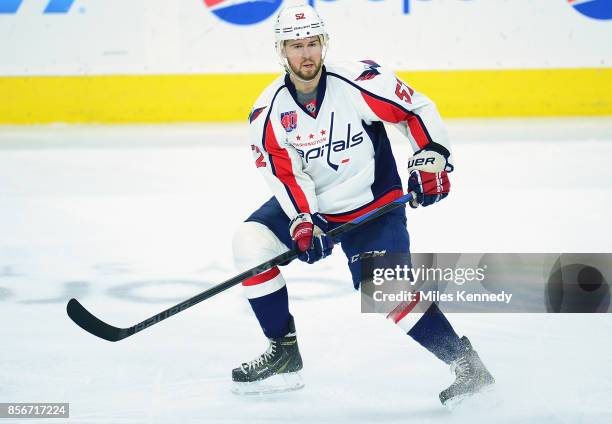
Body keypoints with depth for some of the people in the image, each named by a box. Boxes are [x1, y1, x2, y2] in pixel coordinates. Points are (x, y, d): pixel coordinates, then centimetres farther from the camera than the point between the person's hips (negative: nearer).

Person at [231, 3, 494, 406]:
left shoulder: (359, 82, -18)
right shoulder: (269, 112, -8)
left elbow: (418, 109, -10)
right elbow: (285, 175, -10)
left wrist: (432, 160, -20)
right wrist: (303, 222, -25)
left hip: (373, 205, -5)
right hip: (312, 205, 5)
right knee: (250, 240, -12)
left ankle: (467, 364, -11)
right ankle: (284, 352, -2)